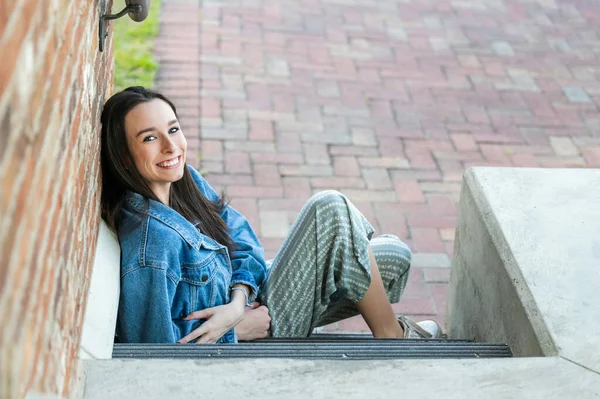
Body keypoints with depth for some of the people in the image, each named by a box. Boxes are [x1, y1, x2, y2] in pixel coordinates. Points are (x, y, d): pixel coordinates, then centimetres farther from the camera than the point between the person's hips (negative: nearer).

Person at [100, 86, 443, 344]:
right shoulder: (151, 241, -31)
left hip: (248, 298, 8)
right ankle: (392, 337, -1)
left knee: (396, 256, 3)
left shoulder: (184, 179, -6)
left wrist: (238, 300, -17)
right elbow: (153, 348, -28)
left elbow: (240, 234, 2)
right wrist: (238, 329, -19)